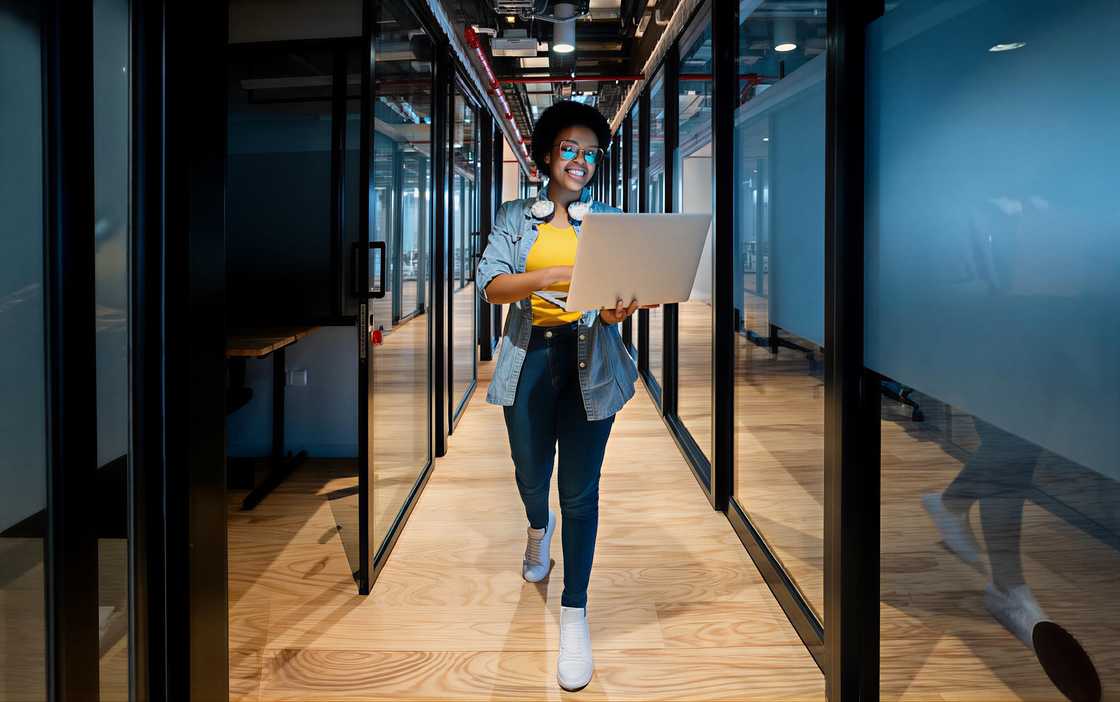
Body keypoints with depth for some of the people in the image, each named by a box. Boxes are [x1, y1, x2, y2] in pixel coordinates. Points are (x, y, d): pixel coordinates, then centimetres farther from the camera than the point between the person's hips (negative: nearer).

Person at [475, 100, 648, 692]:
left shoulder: (608, 221, 6)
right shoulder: (515, 217, 6)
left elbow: (624, 286, -4)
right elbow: (491, 284, -9)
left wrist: (618, 309, -29)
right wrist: (559, 274, -25)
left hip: (590, 360, -1)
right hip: (531, 356, 1)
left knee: (581, 489, -1)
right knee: (531, 473, 15)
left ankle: (574, 614, 11)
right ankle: (539, 527, 53)